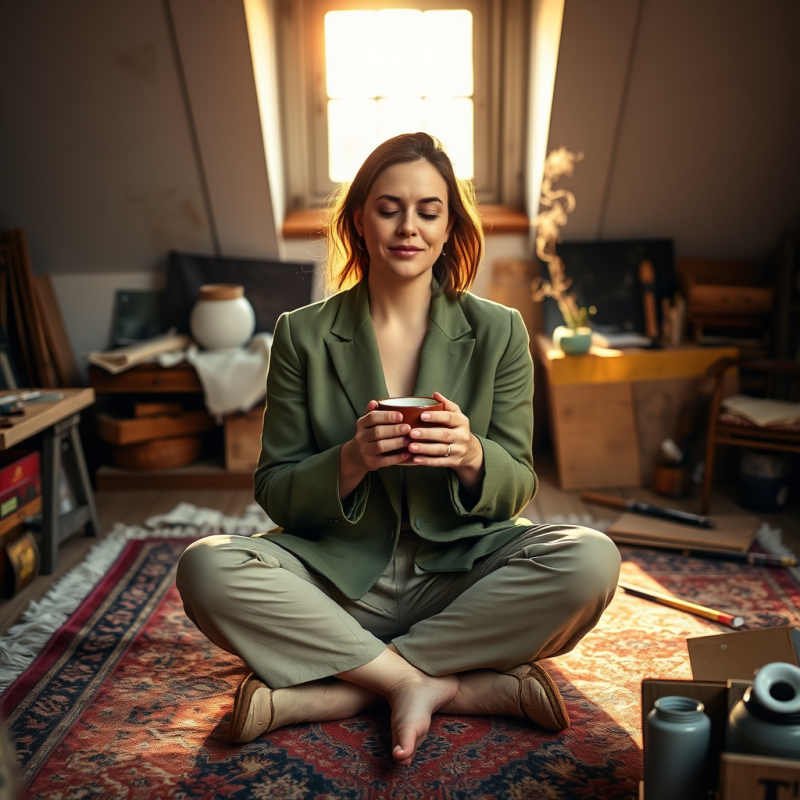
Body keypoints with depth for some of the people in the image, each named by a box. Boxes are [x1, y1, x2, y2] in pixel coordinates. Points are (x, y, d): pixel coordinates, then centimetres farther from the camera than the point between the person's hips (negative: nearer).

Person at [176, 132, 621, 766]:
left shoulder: (498, 332, 2)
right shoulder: (304, 335, 1)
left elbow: (517, 489, 2)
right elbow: (275, 493, -1)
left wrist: (470, 457, -22)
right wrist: (352, 461, -22)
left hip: (461, 576, 1)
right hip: (341, 578, 0)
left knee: (591, 560, -28)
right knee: (206, 569, -26)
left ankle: (321, 694, -20)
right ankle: (447, 685, -19)